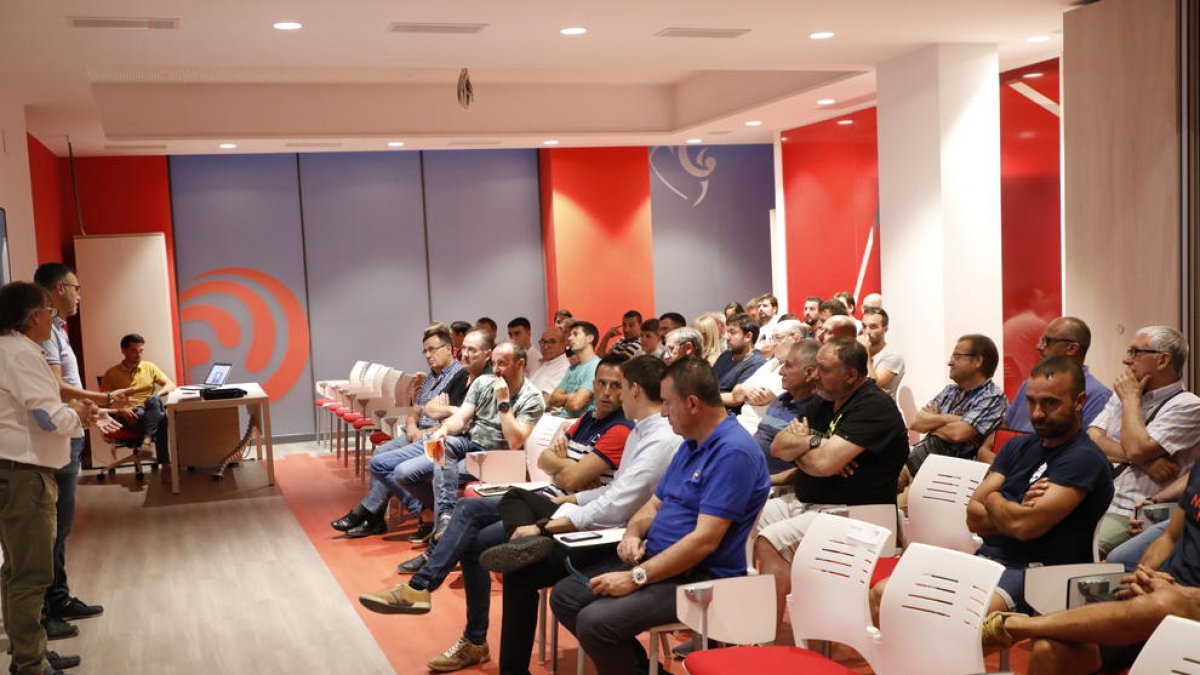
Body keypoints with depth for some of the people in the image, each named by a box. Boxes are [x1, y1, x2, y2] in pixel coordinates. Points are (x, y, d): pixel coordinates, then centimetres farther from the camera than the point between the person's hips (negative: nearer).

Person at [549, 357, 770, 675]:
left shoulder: (734, 452, -20)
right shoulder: (690, 444, 13)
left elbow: (705, 540, -25)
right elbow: (655, 504, 20)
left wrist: (636, 578, -24)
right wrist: (633, 533, -3)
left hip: (697, 578, -10)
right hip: (655, 559, 10)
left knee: (596, 621, -27)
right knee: (565, 596, 3)